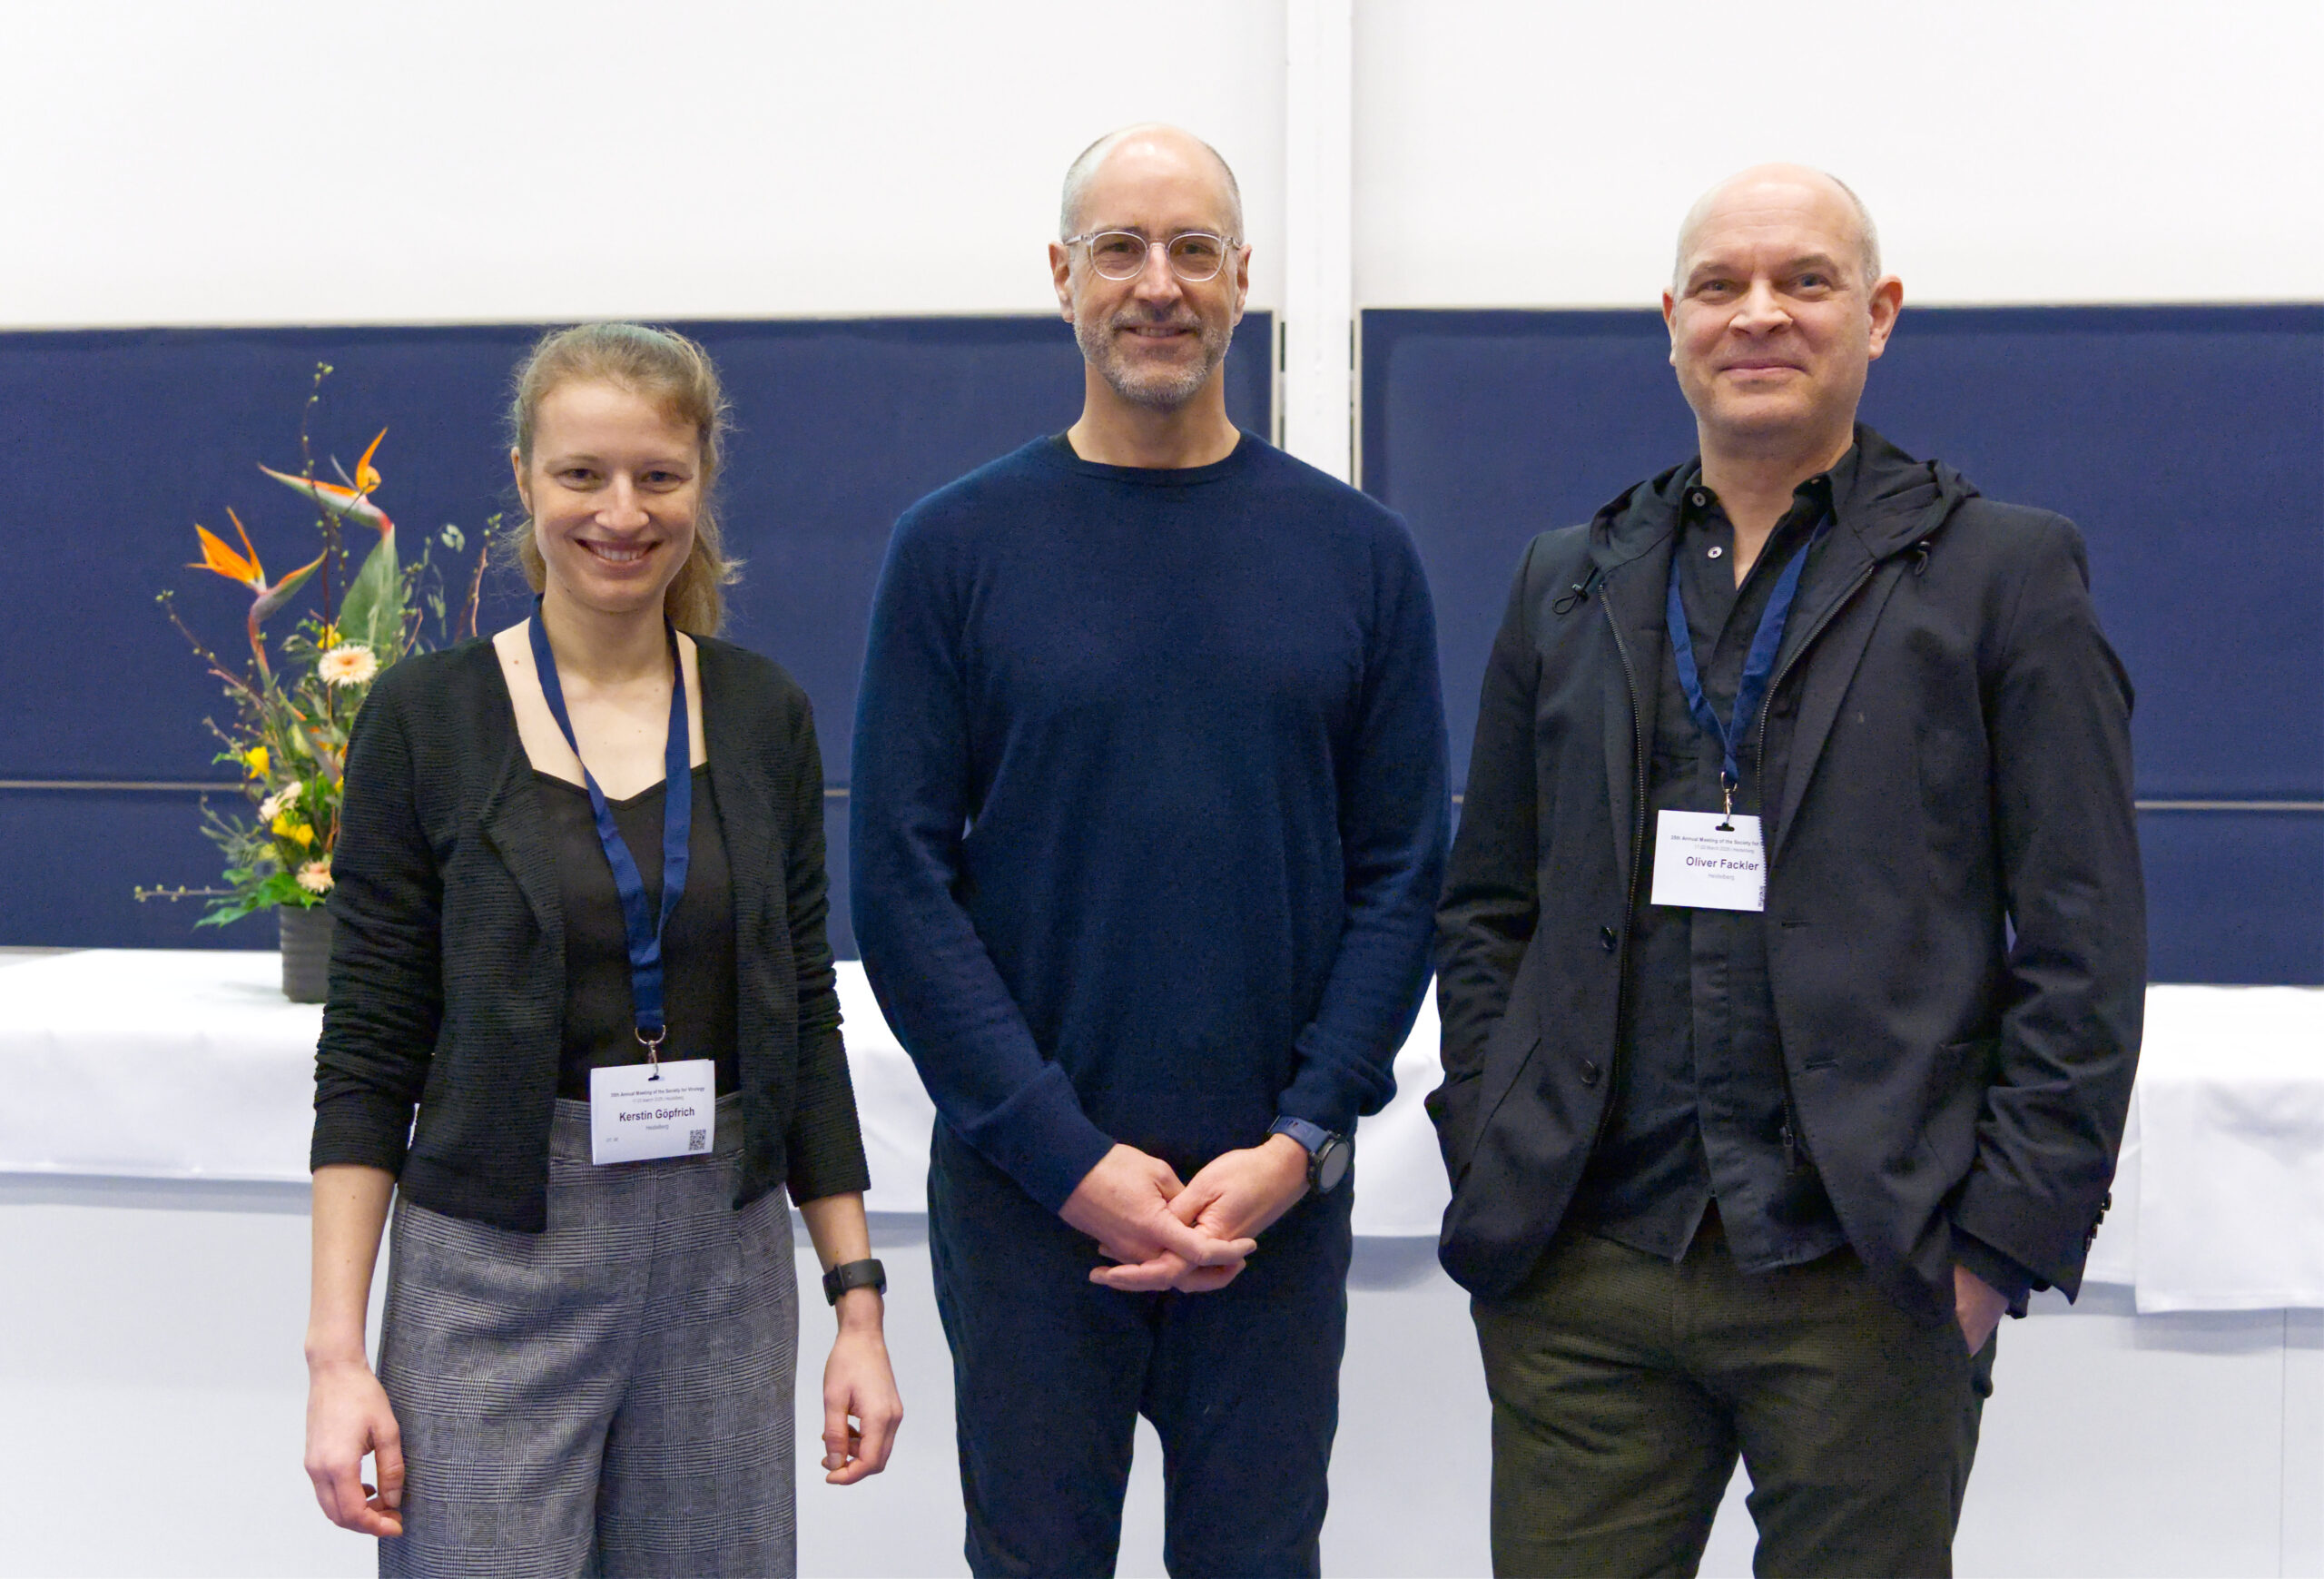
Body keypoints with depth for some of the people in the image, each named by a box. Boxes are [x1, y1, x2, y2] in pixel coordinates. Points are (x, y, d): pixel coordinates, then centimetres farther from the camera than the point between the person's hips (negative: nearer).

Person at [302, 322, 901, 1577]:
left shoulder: (763, 717, 4)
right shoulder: (425, 715, -4)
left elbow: (804, 1022, 8)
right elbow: (368, 1052, -3)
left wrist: (857, 1302, 5)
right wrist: (336, 1350, -9)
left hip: (726, 1260, 3)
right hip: (492, 1268, -2)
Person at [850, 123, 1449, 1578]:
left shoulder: (1358, 554, 3)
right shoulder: (956, 549, -1)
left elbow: (1402, 873, 2)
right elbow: (903, 880, -5)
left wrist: (1296, 1143, -10)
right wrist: (1072, 1158, -12)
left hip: (1277, 1191, 1)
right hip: (1028, 1189, -1)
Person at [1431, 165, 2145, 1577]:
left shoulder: (2005, 572, 2)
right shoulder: (1570, 583, 13)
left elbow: (2084, 948, -2)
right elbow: (1487, 913, 15)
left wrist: (2003, 1237, -7)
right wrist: (1490, 1169, 5)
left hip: (1865, 1286, -2)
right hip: (1582, 1274, 3)